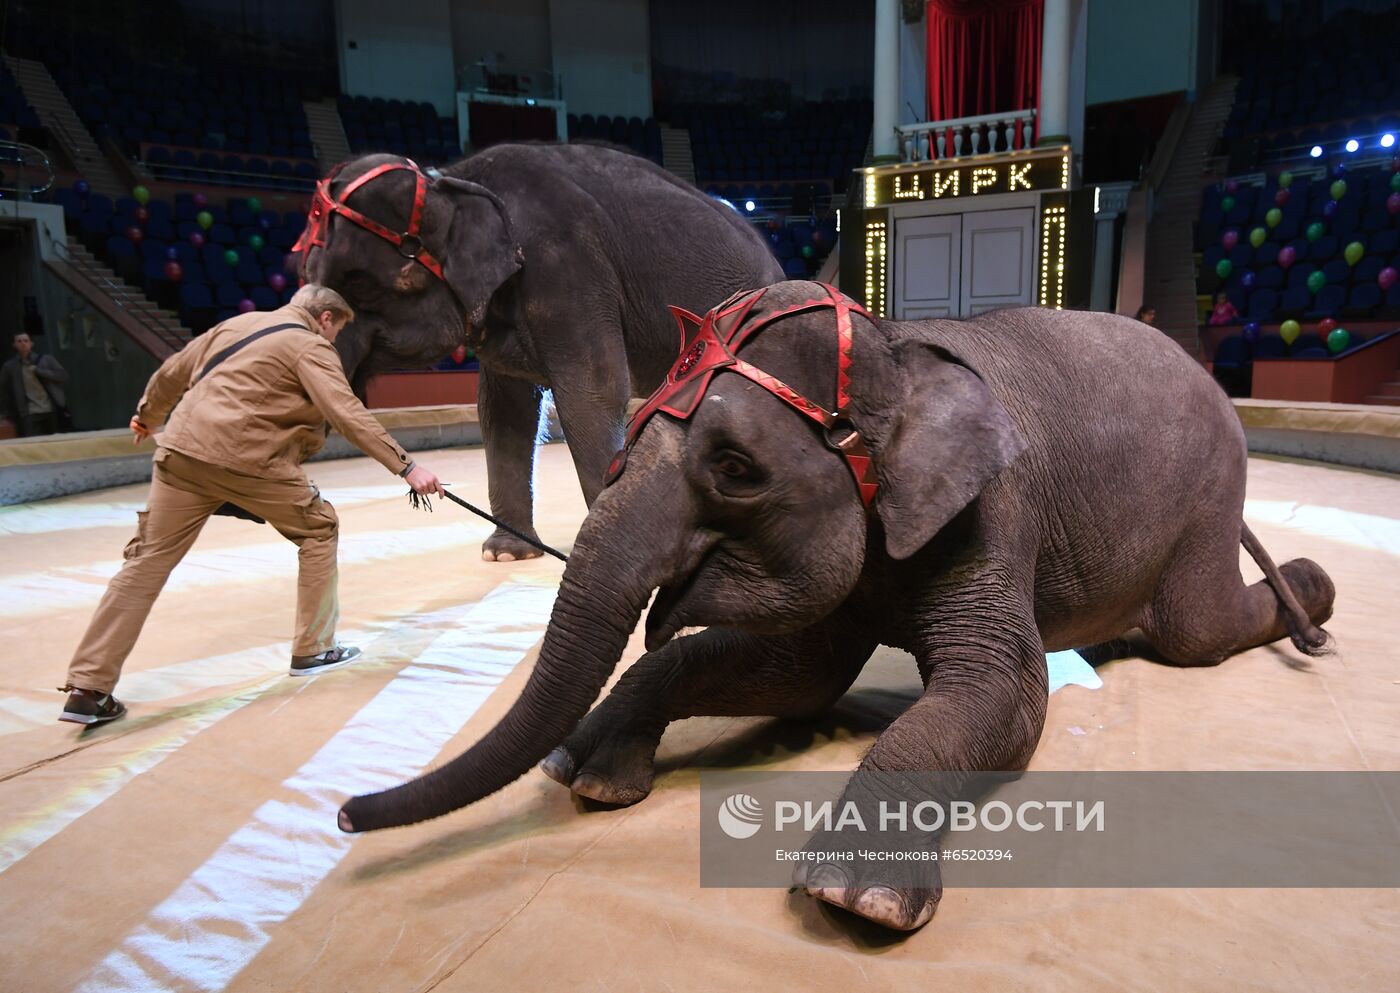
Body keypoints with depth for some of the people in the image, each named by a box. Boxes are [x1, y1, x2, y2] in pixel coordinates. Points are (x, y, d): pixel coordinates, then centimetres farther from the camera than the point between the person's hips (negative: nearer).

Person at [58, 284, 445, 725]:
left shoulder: (237, 324, 22)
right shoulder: (310, 346, 1)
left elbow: (172, 372, 28)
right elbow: (348, 415, -12)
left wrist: (147, 415, 45)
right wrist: (405, 466, -14)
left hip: (181, 449, 7)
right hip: (245, 458, -7)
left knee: (149, 559, 9)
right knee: (318, 528, 12)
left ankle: (87, 688, 8)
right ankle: (312, 650, 15)